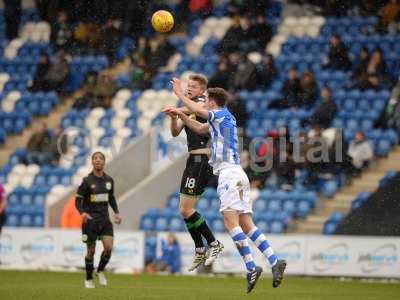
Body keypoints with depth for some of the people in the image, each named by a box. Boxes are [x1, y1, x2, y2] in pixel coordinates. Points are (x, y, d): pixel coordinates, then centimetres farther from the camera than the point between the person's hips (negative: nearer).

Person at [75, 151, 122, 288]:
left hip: (105, 219, 3)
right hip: (90, 220, -3)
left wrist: (116, 213, 8)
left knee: (109, 247, -13)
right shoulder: (87, 181, -8)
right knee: (91, 251, 1)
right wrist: (82, 212, -25)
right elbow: (78, 200, -6)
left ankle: (100, 271, 13)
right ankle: (89, 279, 19)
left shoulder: (109, 180, 6)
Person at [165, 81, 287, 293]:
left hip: (229, 173, -10)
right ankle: (275, 262, -4)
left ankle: (251, 267, -24)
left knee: (231, 221, -17)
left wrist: (179, 93, -2)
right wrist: (180, 114, 33)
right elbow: (200, 128, 38)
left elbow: (198, 110, -14)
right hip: (233, 174, 10)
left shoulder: (223, 114, -3)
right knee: (246, 225, 4)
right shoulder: (221, 119, 24)